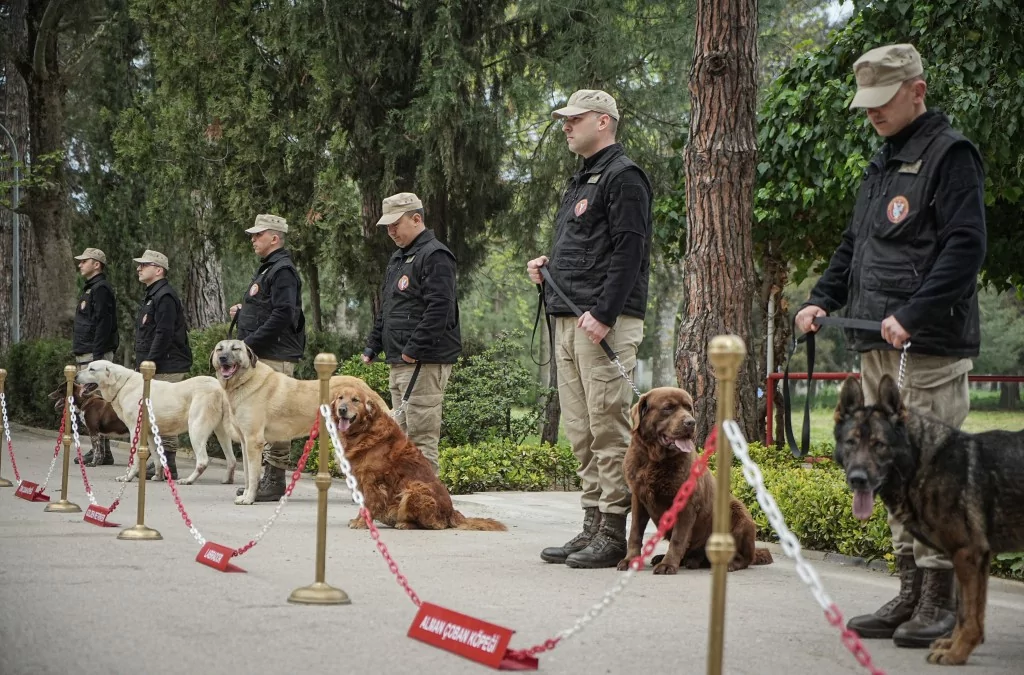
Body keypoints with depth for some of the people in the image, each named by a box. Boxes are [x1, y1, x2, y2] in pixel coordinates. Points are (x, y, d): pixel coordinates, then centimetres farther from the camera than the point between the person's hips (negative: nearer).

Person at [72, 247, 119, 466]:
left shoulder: (101, 289, -11)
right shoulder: (90, 289, 21)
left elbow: (103, 324, -20)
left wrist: (97, 356, -24)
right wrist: (78, 355, 22)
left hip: (96, 355, -11)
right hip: (85, 356, 11)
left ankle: (103, 452, -11)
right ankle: (97, 449, 15)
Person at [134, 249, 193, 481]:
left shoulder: (164, 296, -13)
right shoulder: (152, 295, 21)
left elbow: (164, 334, -21)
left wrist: (149, 363, -21)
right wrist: (141, 364, 20)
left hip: (167, 367, -11)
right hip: (154, 367, 11)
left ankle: (167, 464, -9)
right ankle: (158, 461, 14)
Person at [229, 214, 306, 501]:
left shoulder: (282, 271, -12)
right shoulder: (267, 269, 21)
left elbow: (282, 315, -22)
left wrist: (250, 343, -20)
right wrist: (243, 311, 11)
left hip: (277, 357, -11)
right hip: (263, 356, 11)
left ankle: (275, 480, -8)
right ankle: (267, 477, 19)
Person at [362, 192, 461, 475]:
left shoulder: (435, 256, -10)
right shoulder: (398, 258, 22)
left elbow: (439, 308, -21)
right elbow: (385, 310, 30)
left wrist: (414, 349, -23)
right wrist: (372, 345, 20)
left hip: (425, 363, -10)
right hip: (399, 362, 10)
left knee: (421, 436, -11)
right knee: (403, 435, 11)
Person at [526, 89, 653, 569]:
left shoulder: (623, 177, -7)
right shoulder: (579, 182, 23)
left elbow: (628, 252, -16)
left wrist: (604, 314, -23)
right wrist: (547, 266, 11)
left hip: (605, 321, -10)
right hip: (568, 321, 10)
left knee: (609, 428, -9)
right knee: (582, 432, 10)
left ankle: (614, 534, -8)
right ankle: (593, 528, 15)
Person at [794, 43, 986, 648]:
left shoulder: (950, 155, -5)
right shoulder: (882, 165, 21)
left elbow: (966, 247, -15)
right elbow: (854, 246, 27)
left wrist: (912, 314, -23)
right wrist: (823, 300, 10)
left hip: (930, 346, -9)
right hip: (878, 347, 9)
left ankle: (940, 603, -3)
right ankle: (910, 596, 15)